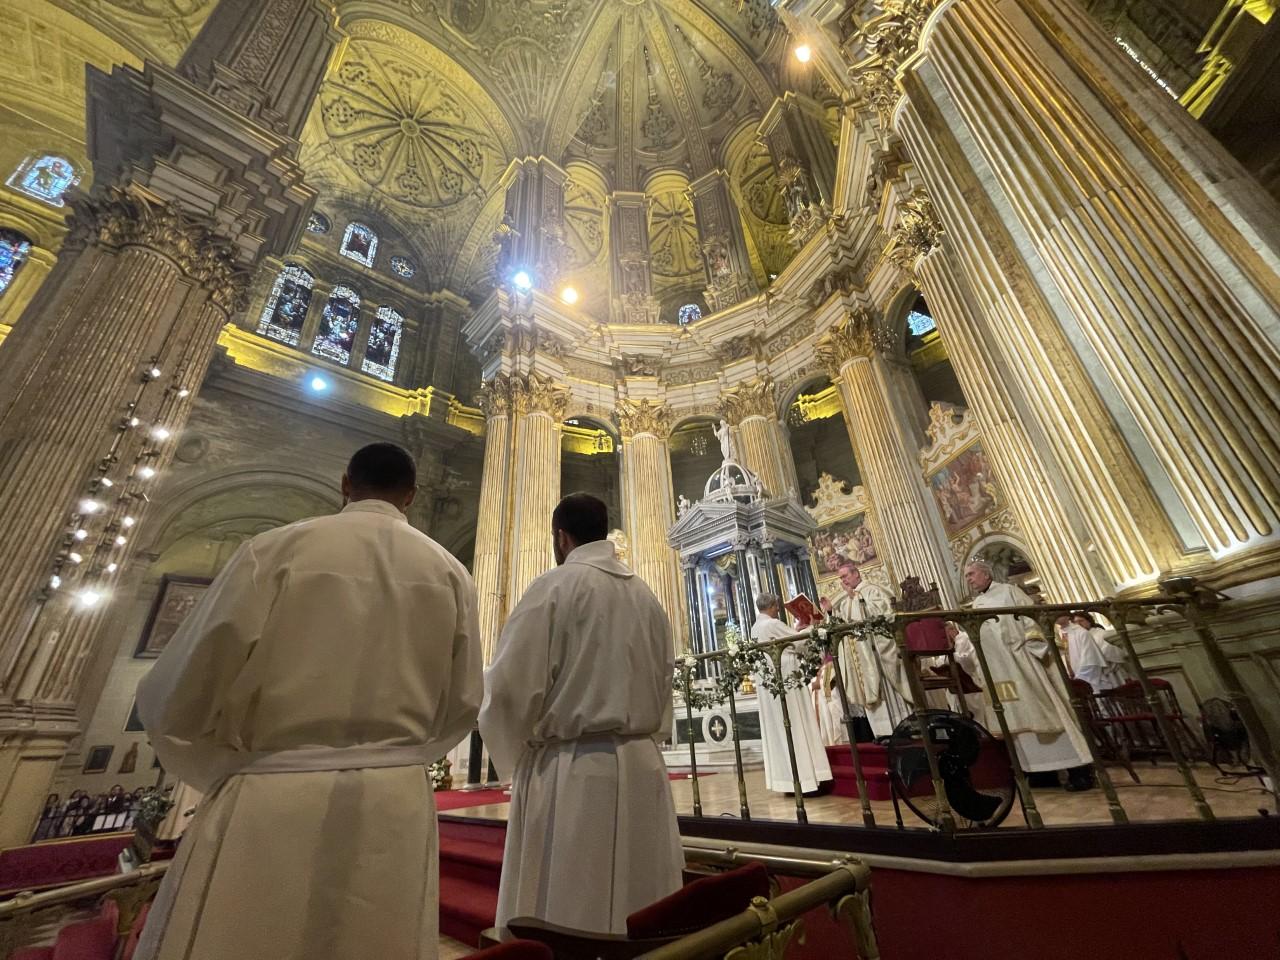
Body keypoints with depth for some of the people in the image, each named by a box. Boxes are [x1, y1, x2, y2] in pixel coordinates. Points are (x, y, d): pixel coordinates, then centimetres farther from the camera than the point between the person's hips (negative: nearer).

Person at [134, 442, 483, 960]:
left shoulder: (276, 547, -6)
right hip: (397, 810, 3)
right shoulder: (450, 572, 0)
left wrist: (229, 772, 16)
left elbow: (179, 697, -5)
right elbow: (462, 706, 4)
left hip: (274, 808, -2)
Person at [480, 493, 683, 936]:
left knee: (562, 917, 8)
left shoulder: (553, 587, -9)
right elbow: (663, 687, 14)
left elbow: (513, 685, -11)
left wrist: (513, 755, 7)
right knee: (638, 916, 17)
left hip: (571, 771, -6)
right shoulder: (647, 597, 9)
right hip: (642, 767, 6)